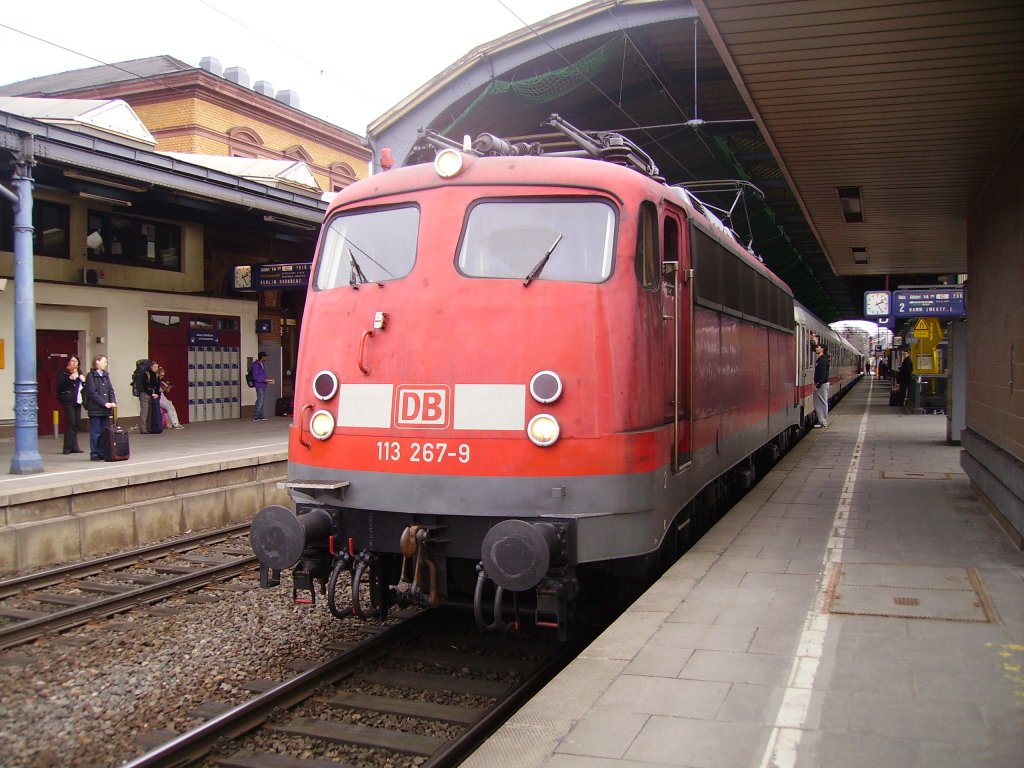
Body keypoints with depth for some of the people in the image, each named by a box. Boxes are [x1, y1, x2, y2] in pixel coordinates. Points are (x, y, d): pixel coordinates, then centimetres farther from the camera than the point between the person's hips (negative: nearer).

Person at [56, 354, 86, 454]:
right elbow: (60, 385, -13)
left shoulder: (79, 372, 18)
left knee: (77, 423, 5)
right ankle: (67, 447, -7)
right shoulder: (63, 373, -2)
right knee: (71, 423, -12)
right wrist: (70, 379, -23)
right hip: (68, 401, -7)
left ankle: (74, 447, 12)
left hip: (77, 401, 7)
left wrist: (84, 380, 1)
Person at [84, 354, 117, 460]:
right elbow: (92, 393, -11)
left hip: (106, 409, 6)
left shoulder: (105, 375, 15)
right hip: (95, 409, -6)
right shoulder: (91, 376, -5)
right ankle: (94, 454, 2)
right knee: (95, 432, -3)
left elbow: (110, 390, 12)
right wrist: (104, 403, -16)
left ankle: (102, 453, 13)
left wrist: (113, 402, -4)